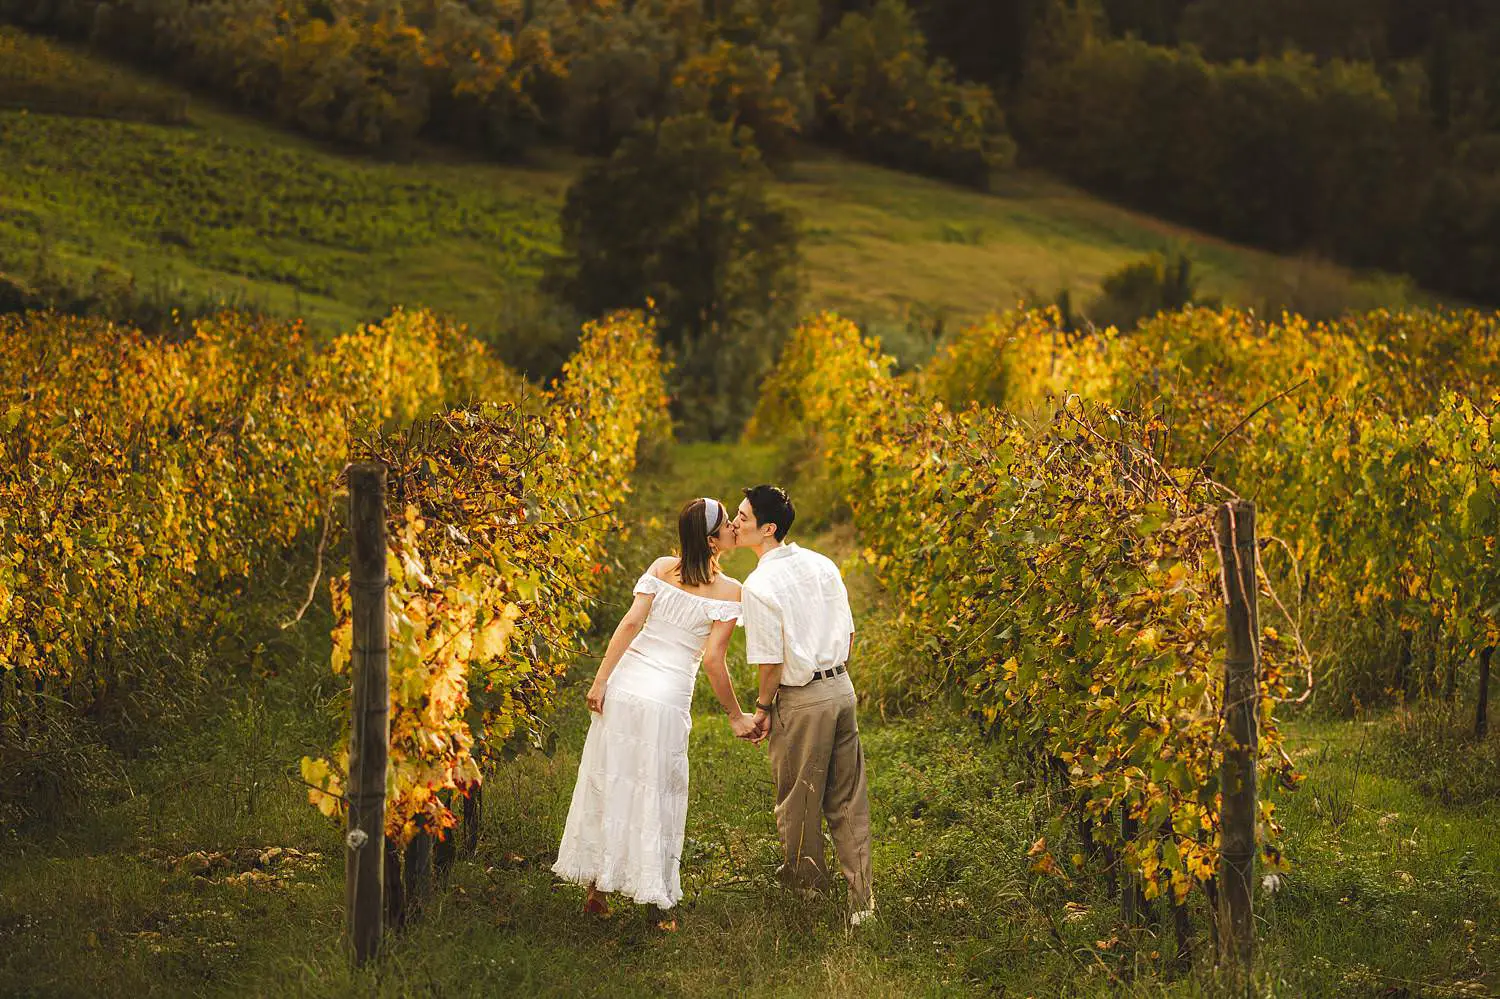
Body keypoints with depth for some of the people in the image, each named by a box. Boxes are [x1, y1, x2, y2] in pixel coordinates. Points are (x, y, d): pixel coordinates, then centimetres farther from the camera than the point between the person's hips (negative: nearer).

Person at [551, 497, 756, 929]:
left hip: (623, 687, 4)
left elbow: (629, 623, -4)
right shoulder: (729, 592, -6)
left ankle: (595, 887, 21)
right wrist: (736, 716, 0)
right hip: (667, 701, -4)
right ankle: (656, 904, 9)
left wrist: (600, 681, -4)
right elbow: (713, 660, -10)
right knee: (656, 797, 5)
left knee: (608, 784, 13)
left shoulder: (661, 568, 3)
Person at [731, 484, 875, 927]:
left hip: (802, 702, -6)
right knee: (847, 798, 12)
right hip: (842, 687, 7)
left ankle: (807, 879, 33)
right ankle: (861, 895, 12)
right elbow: (848, 634, 9)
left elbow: (772, 661, -16)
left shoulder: (759, 586, -18)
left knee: (798, 799, 15)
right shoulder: (822, 564, 3)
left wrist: (762, 707, -1)